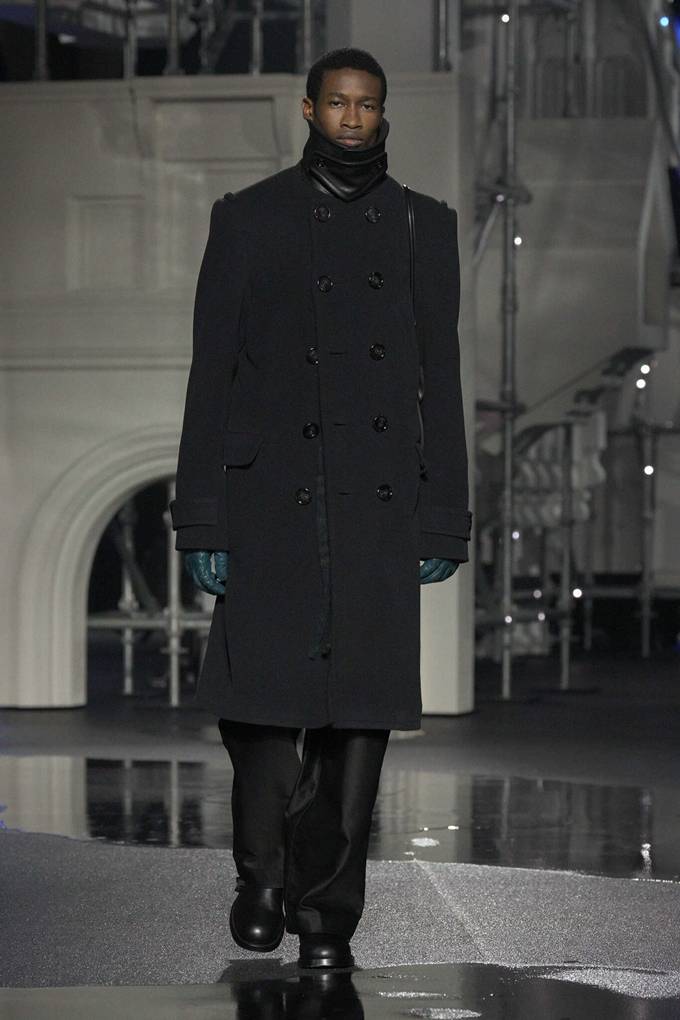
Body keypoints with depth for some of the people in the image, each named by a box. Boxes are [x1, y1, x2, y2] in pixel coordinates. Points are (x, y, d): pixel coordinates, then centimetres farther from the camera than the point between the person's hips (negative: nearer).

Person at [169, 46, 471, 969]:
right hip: (272, 504, -1)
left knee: (360, 714, -2)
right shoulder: (248, 220, 6)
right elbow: (211, 376, 4)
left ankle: (327, 910, 8)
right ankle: (261, 875, 19)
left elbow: (440, 383, 11)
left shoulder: (424, 227, 10)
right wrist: (200, 523, -1)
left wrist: (444, 525, 5)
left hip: (380, 510, 1)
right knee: (263, 699, -6)